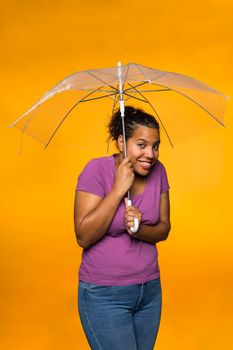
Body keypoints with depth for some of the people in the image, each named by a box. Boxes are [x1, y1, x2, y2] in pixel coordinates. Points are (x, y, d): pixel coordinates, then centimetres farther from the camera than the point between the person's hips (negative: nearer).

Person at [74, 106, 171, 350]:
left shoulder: (158, 171, -2)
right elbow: (83, 237, -20)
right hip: (105, 294, -5)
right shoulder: (97, 169, -15)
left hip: (150, 290, 5)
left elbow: (163, 229, 3)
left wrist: (140, 229, -18)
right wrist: (119, 189, -23)